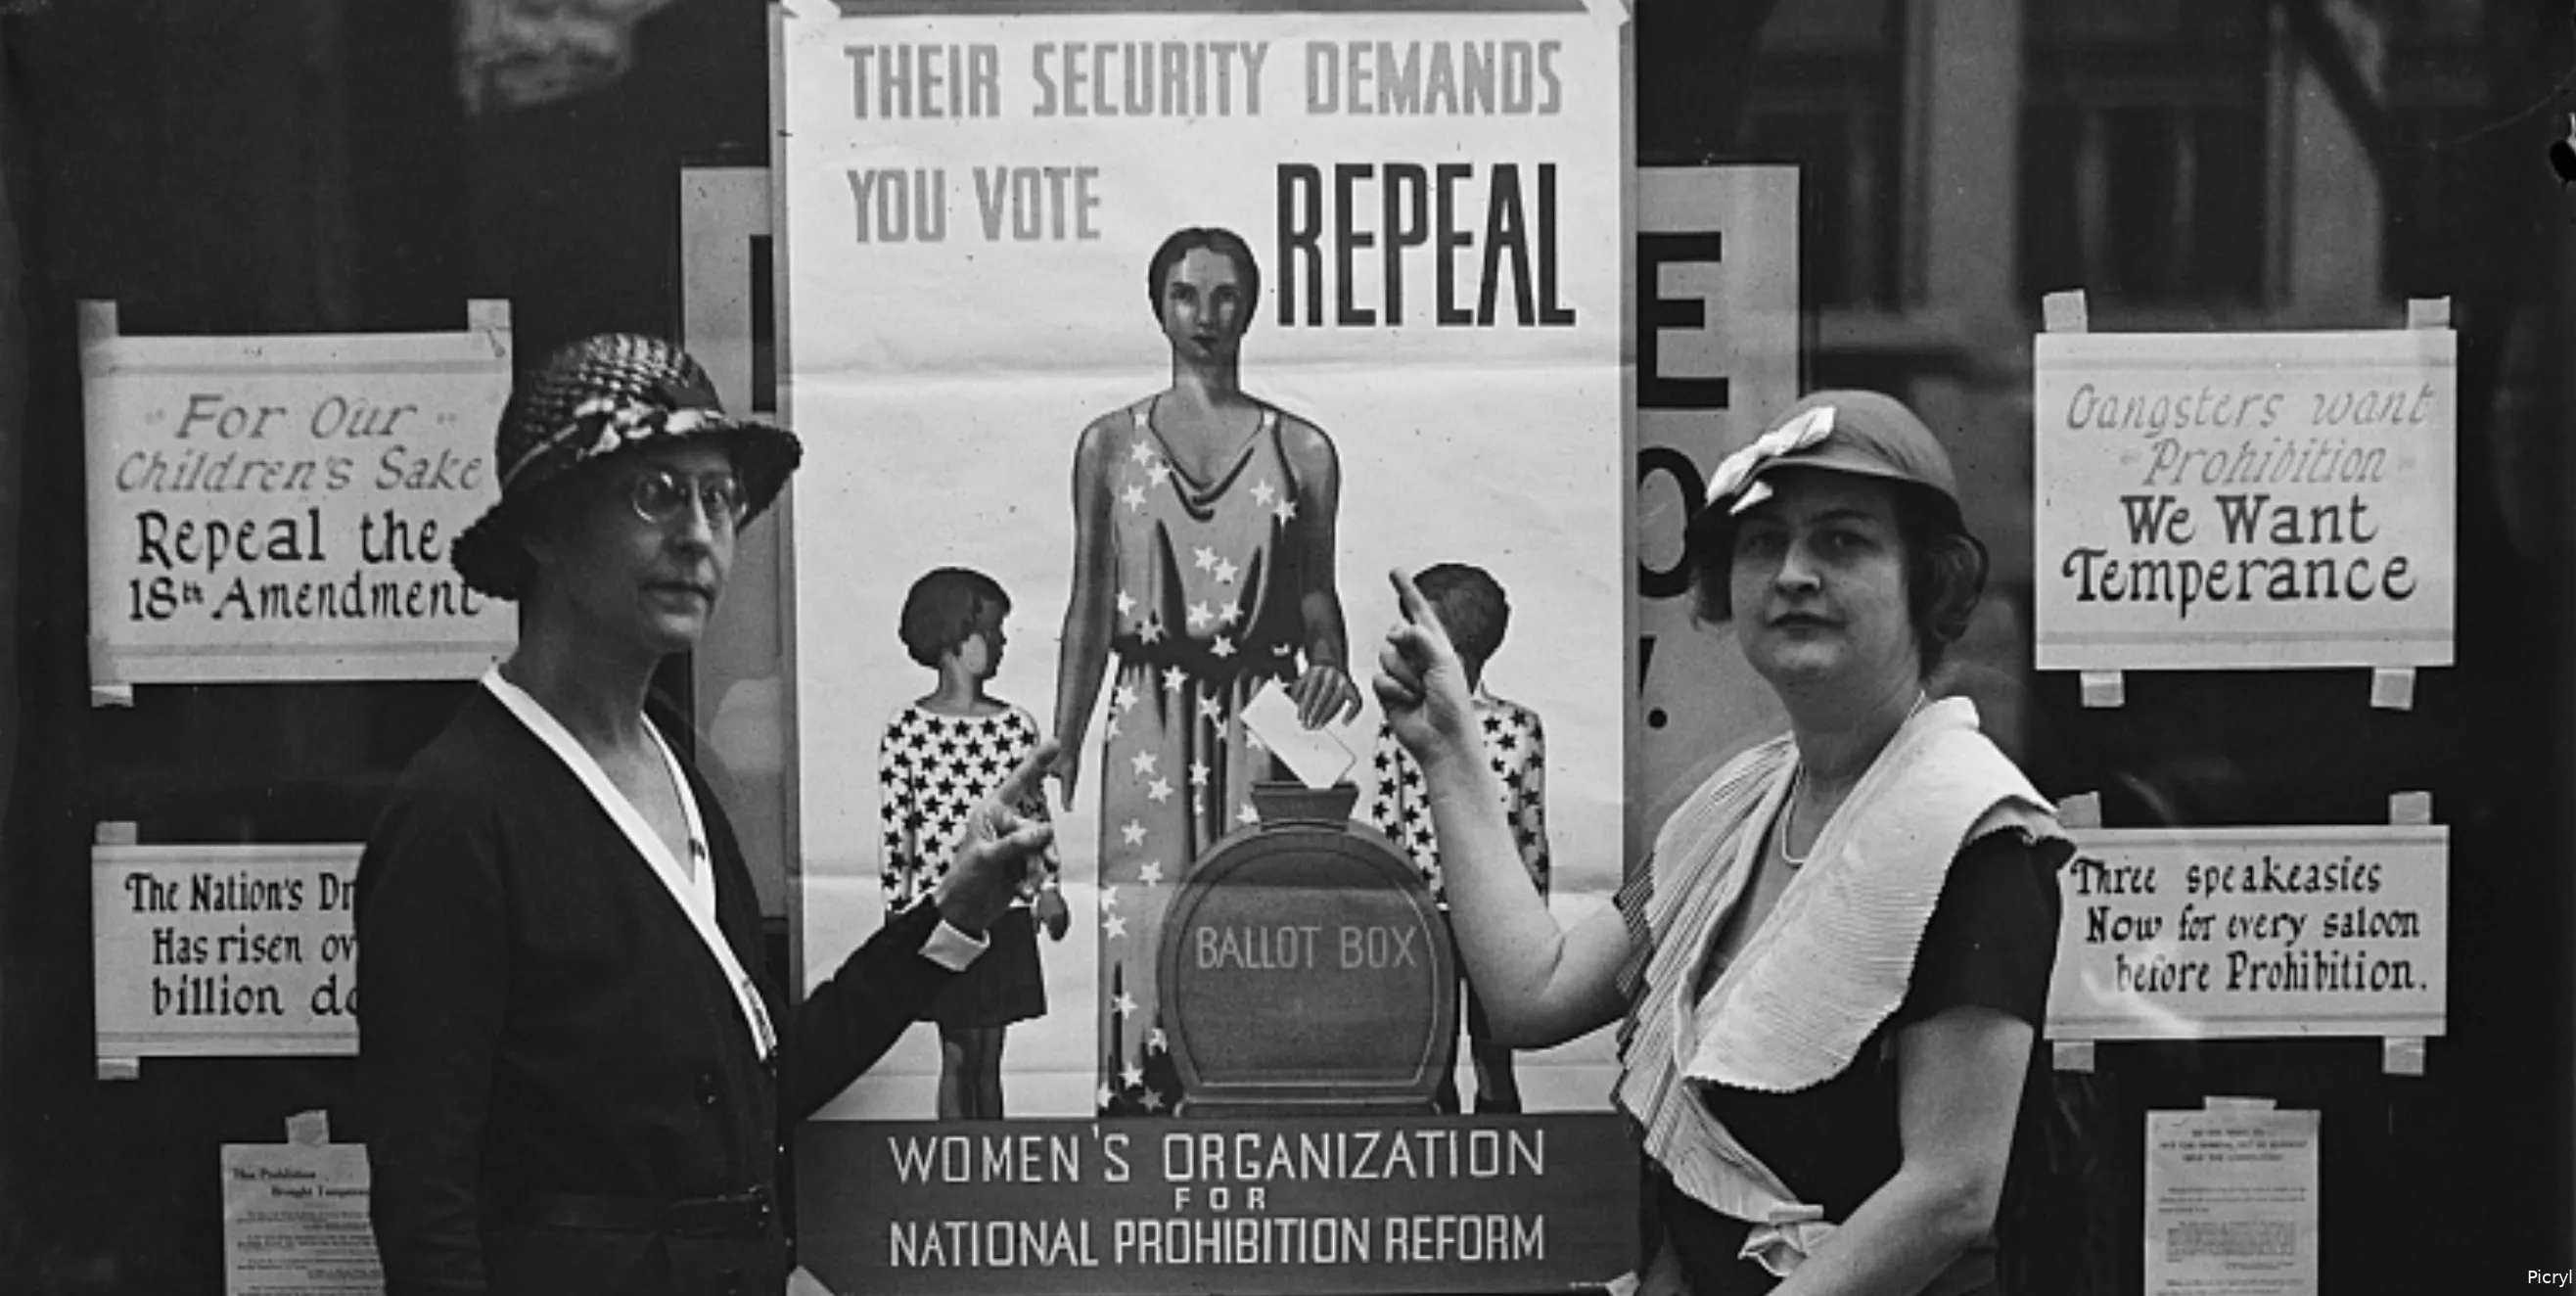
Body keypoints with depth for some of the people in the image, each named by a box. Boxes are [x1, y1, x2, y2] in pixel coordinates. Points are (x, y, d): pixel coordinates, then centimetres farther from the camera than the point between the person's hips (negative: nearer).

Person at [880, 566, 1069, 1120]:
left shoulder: (1017, 726, 3)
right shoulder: (907, 730, -6)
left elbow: (1035, 815, 9)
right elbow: (894, 831, -3)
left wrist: (1048, 887, -3)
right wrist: (899, 918, -3)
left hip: (1005, 913, 3)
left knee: (988, 1061, 8)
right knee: (957, 1058, 2)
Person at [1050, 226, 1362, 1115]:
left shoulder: (1302, 449, 8)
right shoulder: (1109, 444, 9)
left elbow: (1317, 595, 13)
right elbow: (1089, 607, 11)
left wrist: (1329, 664, -9)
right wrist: (1061, 750, 7)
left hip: (1263, 724, 0)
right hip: (1150, 724, 0)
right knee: (1143, 936, -5)